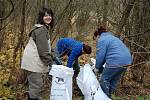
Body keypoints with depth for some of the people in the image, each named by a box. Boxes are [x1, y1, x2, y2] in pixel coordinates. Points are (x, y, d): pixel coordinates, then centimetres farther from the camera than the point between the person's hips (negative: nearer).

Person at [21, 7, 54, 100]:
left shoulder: (44, 28, 17)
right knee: (36, 86, -6)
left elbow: (46, 48, 22)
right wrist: (49, 63, -16)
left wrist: (50, 59, 20)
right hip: (34, 63, -11)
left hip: (35, 62, 11)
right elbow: (43, 50, -20)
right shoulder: (41, 29, -15)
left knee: (38, 85, 19)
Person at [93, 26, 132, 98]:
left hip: (116, 62, -10)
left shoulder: (101, 40, -3)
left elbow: (100, 56, -6)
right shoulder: (110, 37, 28)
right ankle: (109, 96, 30)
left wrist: (97, 67, 9)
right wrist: (100, 66, 26)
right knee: (114, 80, 21)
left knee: (104, 80, 6)